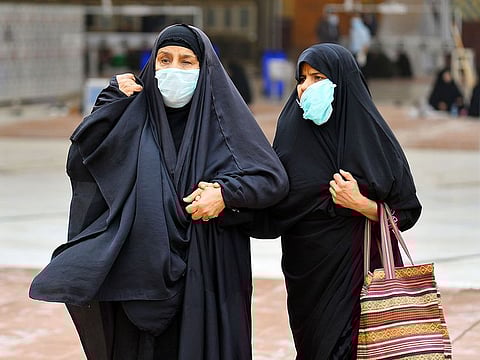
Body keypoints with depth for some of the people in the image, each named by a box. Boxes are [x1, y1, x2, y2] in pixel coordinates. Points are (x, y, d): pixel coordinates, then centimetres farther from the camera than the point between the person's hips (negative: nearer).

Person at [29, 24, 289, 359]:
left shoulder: (224, 116, -2)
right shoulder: (135, 115, 6)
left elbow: (275, 179, -4)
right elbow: (80, 158, -3)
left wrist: (227, 194, -19)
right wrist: (113, 101, -6)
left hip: (209, 270, -2)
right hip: (143, 266, 2)